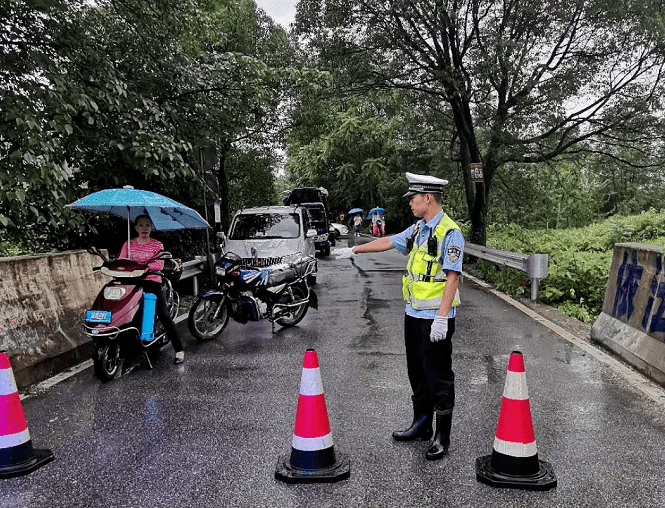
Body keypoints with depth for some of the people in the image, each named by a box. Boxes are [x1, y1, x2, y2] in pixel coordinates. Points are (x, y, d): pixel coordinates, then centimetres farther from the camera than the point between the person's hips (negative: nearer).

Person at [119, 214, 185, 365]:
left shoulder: (157, 245, 6)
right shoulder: (129, 244, 14)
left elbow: (159, 265, -8)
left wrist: (139, 264, -19)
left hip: (152, 282, -3)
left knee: (164, 315, -12)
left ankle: (179, 350, -7)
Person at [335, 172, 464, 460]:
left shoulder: (450, 233, -14)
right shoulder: (418, 229, 12)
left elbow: (452, 277, -19)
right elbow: (388, 242, 23)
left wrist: (442, 317, -23)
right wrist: (353, 251, 28)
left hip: (435, 318, -9)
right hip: (413, 314, 9)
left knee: (439, 377, 1)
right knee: (417, 373, 17)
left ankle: (442, 436, 14)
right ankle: (421, 425, 32)